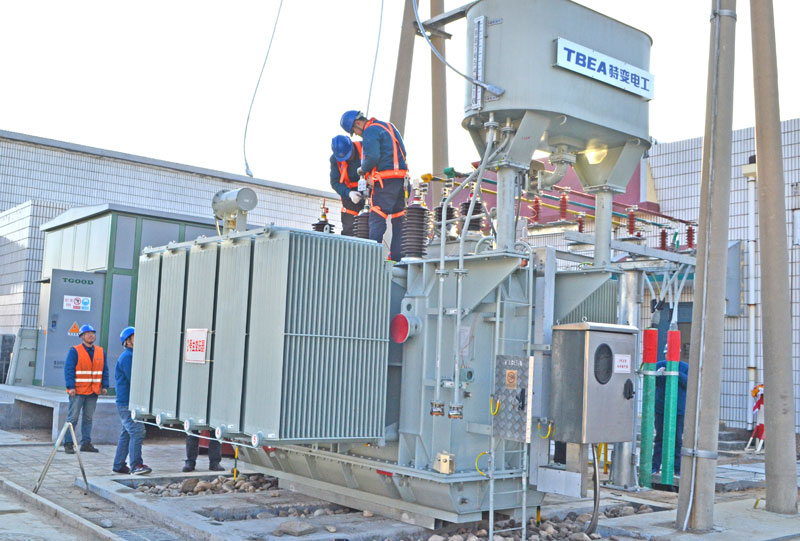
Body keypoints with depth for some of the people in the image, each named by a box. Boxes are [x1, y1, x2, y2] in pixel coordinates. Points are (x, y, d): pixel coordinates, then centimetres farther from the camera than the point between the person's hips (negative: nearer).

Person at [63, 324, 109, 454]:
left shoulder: (100, 351, 11)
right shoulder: (74, 351, -5)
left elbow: (105, 370, 13)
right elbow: (68, 370, -10)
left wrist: (104, 386, 5)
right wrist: (71, 387, -17)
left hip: (93, 392, 5)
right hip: (77, 391, -5)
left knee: (88, 418, 10)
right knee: (73, 417, -2)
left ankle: (86, 443, 15)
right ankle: (68, 443, 4)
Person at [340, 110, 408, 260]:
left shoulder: (370, 131, -6)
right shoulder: (388, 126, 23)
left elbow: (372, 157, -19)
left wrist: (363, 169, 1)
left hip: (386, 179, -9)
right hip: (401, 176, 9)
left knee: (377, 217, -7)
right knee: (398, 218, 8)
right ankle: (397, 256, 8)